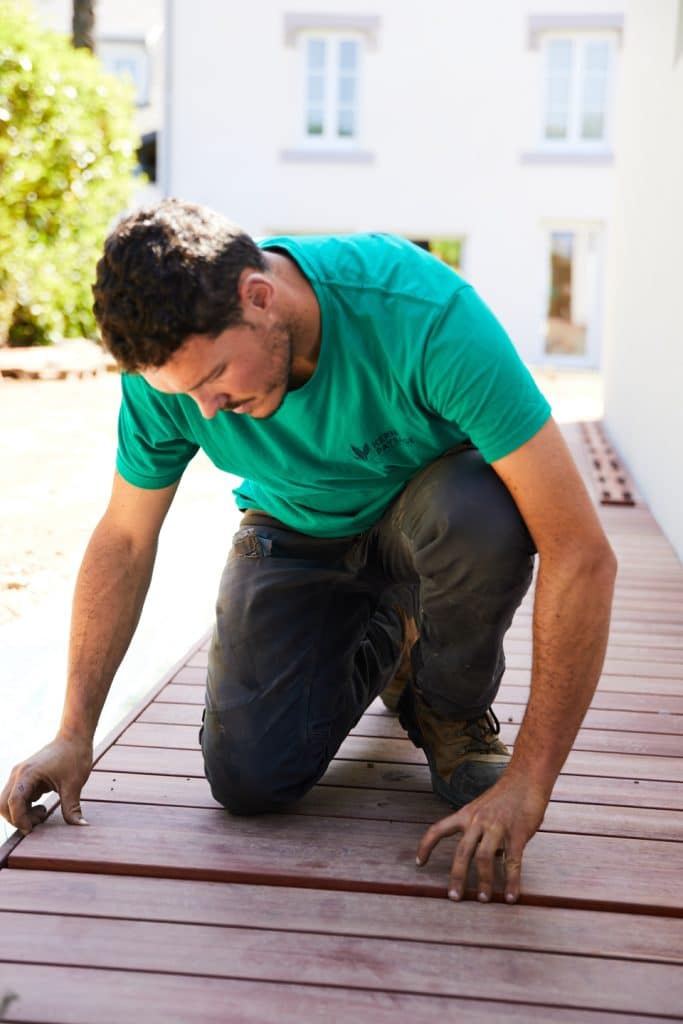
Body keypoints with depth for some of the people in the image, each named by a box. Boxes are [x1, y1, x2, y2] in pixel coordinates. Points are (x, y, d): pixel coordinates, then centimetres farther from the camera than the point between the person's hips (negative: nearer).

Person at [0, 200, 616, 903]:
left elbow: (581, 553, -37)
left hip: (432, 509, -2)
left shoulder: (424, 314, -37)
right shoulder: (168, 361, -23)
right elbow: (124, 540, -7)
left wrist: (525, 786, -37)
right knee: (248, 778, -13)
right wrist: (74, 734, -9)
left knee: (484, 513, -39)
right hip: (297, 534, 3)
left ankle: (454, 713, -6)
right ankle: (384, 644, 18)